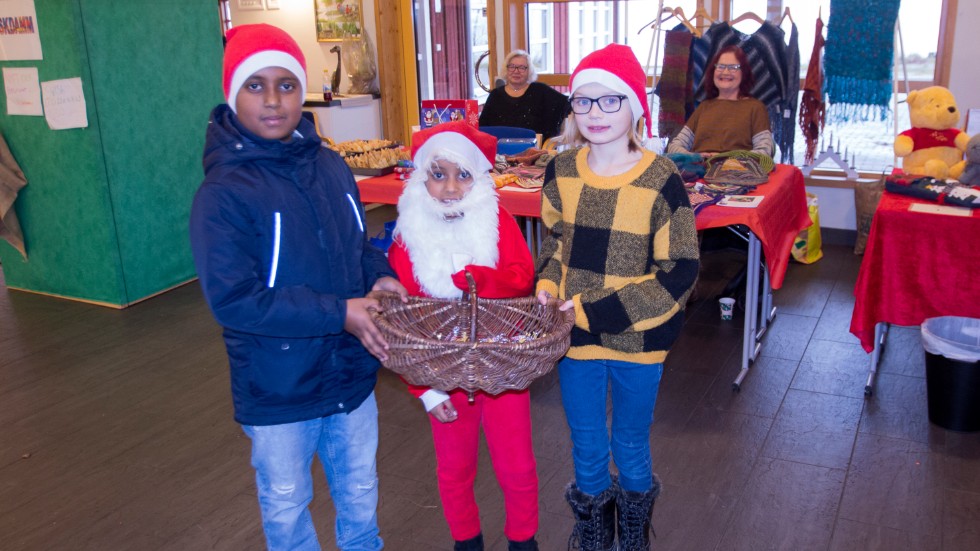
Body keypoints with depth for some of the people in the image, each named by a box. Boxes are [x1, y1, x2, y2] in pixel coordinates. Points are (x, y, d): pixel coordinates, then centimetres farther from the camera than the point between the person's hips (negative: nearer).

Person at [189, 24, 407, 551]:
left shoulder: (331, 167, -2)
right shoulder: (223, 195, -20)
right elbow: (233, 300, -25)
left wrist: (380, 276, -10)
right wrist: (338, 313, -28)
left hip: (352, 375, 5)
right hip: (277, 392, -4)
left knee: (359, 494, 25)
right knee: (286, 507, 20)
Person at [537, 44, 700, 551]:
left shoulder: (660, 180, -16)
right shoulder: (561, 172, -4)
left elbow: (680, 272, -15)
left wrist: (598, 311, -20)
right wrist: (548, 287, -9)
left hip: (638, 339, -3)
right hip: (574, 336, 3)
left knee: (631, 446, 17)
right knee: (586, 446, 19)